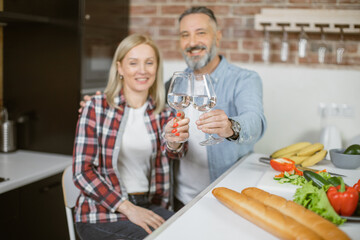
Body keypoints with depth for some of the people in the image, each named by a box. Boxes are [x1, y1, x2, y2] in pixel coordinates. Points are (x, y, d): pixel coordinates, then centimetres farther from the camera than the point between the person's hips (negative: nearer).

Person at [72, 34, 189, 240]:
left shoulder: (163, 113, 7)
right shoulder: (97, 107, -4)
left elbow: (171, 151, -13)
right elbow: (83, 171, -8)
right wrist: (128, 208, -17)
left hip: (150, 207, 3)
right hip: (103, 212, -3)